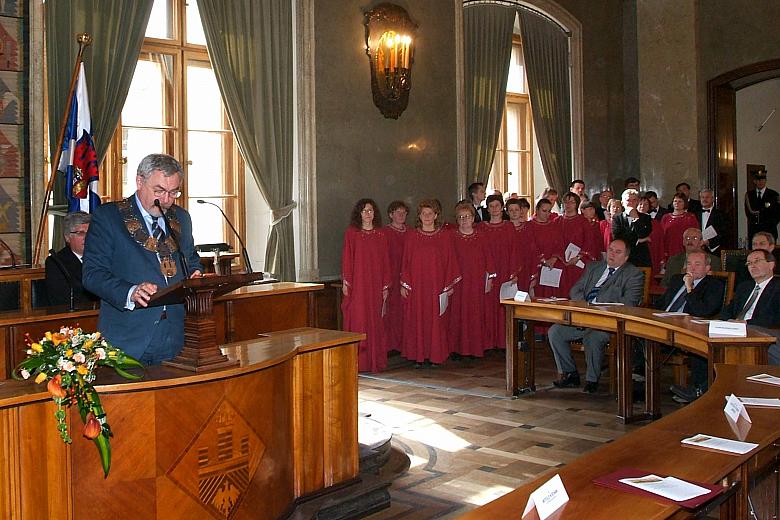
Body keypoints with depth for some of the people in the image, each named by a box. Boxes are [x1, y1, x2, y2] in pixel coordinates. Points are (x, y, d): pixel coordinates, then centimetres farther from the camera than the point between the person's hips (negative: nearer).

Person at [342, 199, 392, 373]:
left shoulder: (381, 235, 9)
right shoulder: (351, 233, 2)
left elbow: (385, 261, 9)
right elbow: (346, 259, -2)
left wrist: (386, 286, 4)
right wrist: (346, 283, -9)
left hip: (375, 285, 3)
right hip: (357, 284, -3)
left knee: (375, 323, 4)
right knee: (357, 322, -4)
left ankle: (376, 361, 11)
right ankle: (358, 361, 0)